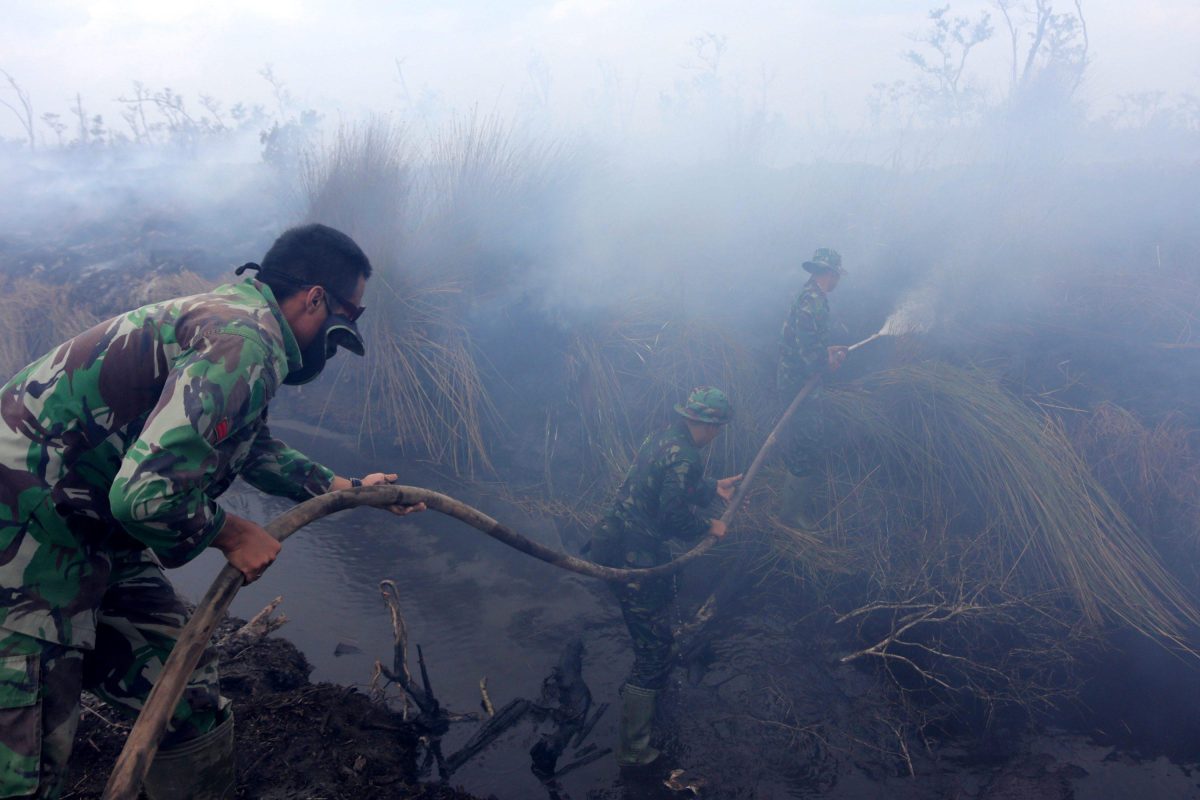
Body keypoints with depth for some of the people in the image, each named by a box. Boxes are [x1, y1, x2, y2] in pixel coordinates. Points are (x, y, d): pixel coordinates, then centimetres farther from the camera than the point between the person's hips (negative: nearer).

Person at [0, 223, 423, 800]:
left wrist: (348, 488, 33)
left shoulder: (235, 319, 11)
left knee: (191, 710, 15)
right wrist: (231, 534, -13)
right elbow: (148, 493, -32)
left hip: (92, 531, 10)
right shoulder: (245, 342, -24)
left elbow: (258, 450, 28)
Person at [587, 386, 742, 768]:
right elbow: (673, 513, -23)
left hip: (618, 543, 10)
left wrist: (714, 488, 23)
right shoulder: (683, 456, -21)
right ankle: (633, 748, 10)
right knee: (654, 652, 0)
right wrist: (708, 527, -7)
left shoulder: (663, 437, 8)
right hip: (635, 557, -10)